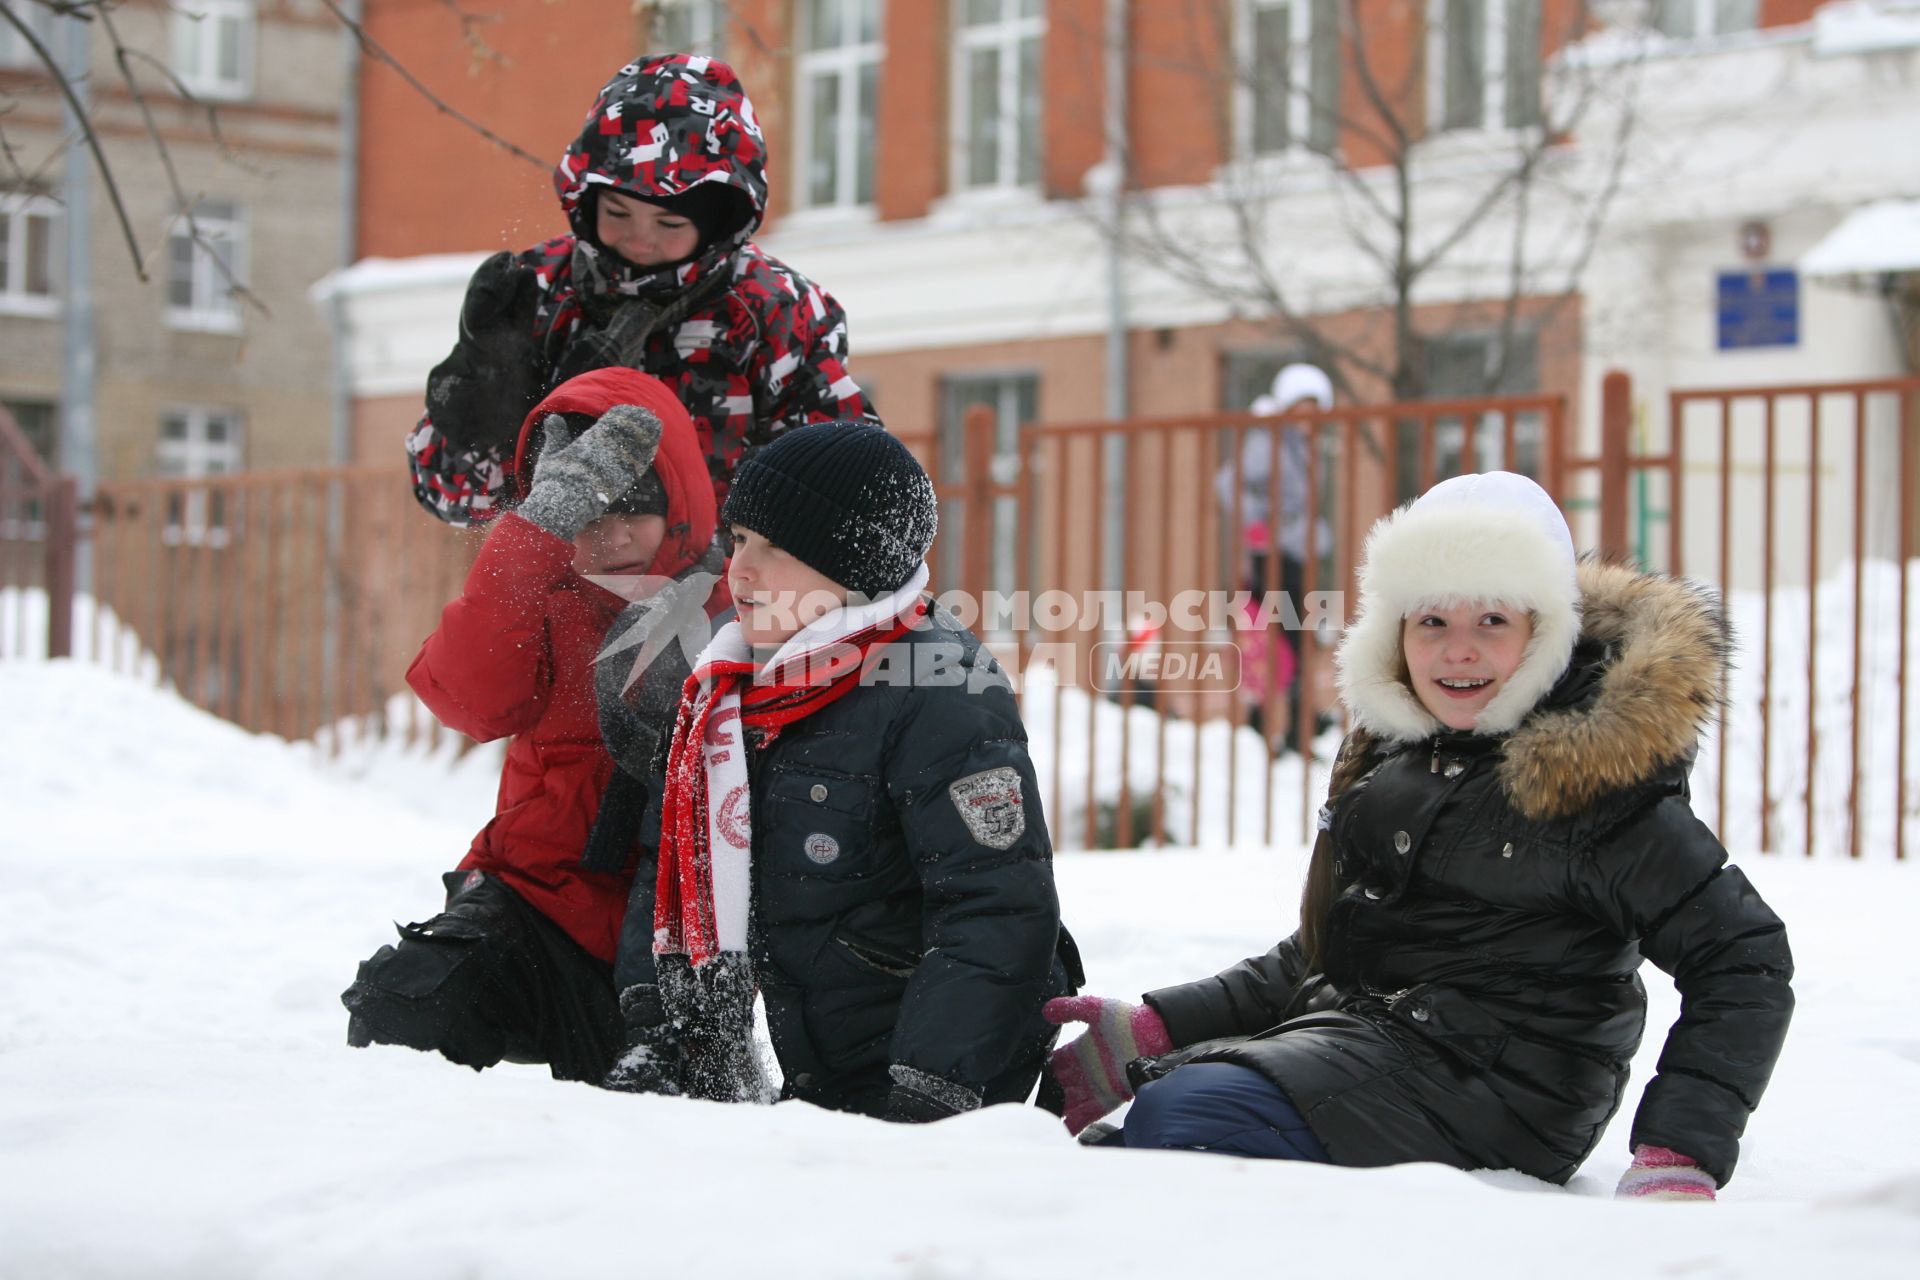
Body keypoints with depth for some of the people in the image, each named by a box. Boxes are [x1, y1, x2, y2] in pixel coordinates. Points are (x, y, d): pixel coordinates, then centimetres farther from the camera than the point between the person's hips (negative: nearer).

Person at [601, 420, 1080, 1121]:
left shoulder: (939, 695, -16)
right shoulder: (725, 689, 10)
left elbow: (1000, 913, -22)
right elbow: (675, 868, 18)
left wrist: (929, 1095, -26)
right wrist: (660, 1030, 5)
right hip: (814, 1087, 8)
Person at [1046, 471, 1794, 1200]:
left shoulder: (1595, 786, -9)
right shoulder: (1389, 754, 15)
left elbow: (1746, 962, -10)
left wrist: (1680, 1155, -21)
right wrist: (1157, 1028, 13)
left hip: (1488, 1090, -9)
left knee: (1183, 1116, -29)